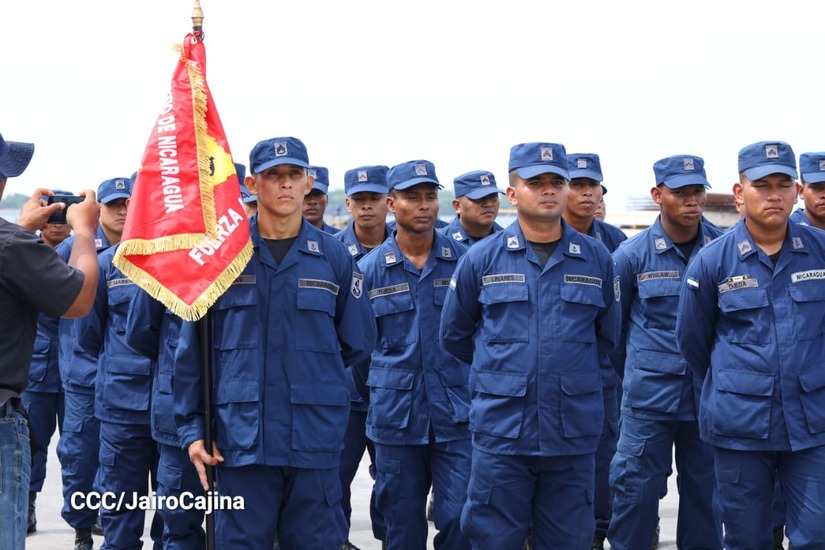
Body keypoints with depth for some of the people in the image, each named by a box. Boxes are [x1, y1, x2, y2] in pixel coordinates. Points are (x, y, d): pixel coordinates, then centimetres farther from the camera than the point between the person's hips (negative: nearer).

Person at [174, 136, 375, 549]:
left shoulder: (334, 257, 5)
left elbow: (358, 343, 13)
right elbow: (192, 350, 2)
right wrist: (192, 428, -1)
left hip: (315, 440, 1)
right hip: (240, 437, -1)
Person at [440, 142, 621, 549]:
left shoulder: (597, 259, 5)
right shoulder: (481, 259, 1)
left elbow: (607, 336, 17)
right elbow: (454, 334, 12)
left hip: (573, 434, 1)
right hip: (501, 433, -1)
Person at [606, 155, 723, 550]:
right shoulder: (632, 254, -4)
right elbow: (613, 325, 8)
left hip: (709, 394, 2)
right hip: (649, 397, -1)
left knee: (706, 489, 10)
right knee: (636, 487, 1)